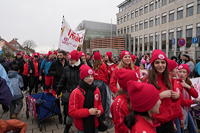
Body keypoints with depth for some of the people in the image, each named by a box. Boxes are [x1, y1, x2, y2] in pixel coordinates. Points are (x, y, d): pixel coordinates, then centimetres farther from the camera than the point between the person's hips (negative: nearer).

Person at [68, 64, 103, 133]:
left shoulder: (96, 90, 0)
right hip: (82, 126, -5)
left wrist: (100, 110, -7)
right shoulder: (76, 92, -18)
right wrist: (88, 112, -24)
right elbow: (72, 112, -18)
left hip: (94, 125, 5)